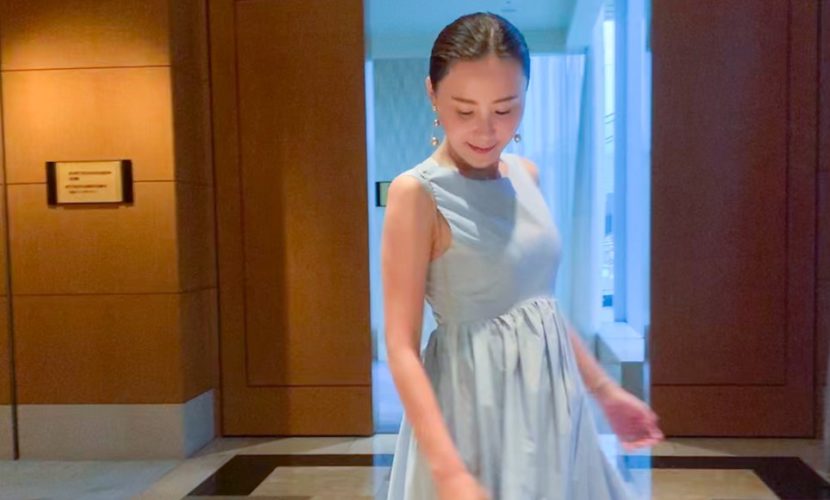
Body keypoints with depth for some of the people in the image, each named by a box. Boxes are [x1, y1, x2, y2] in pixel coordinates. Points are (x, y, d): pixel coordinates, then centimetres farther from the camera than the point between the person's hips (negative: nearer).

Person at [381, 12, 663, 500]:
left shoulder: (526, 175, 4)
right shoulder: (417, 192, -15)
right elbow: (402, 347, -18)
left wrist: (605, 389, 16)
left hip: (552, 396, 6)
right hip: (477, 406, -6)